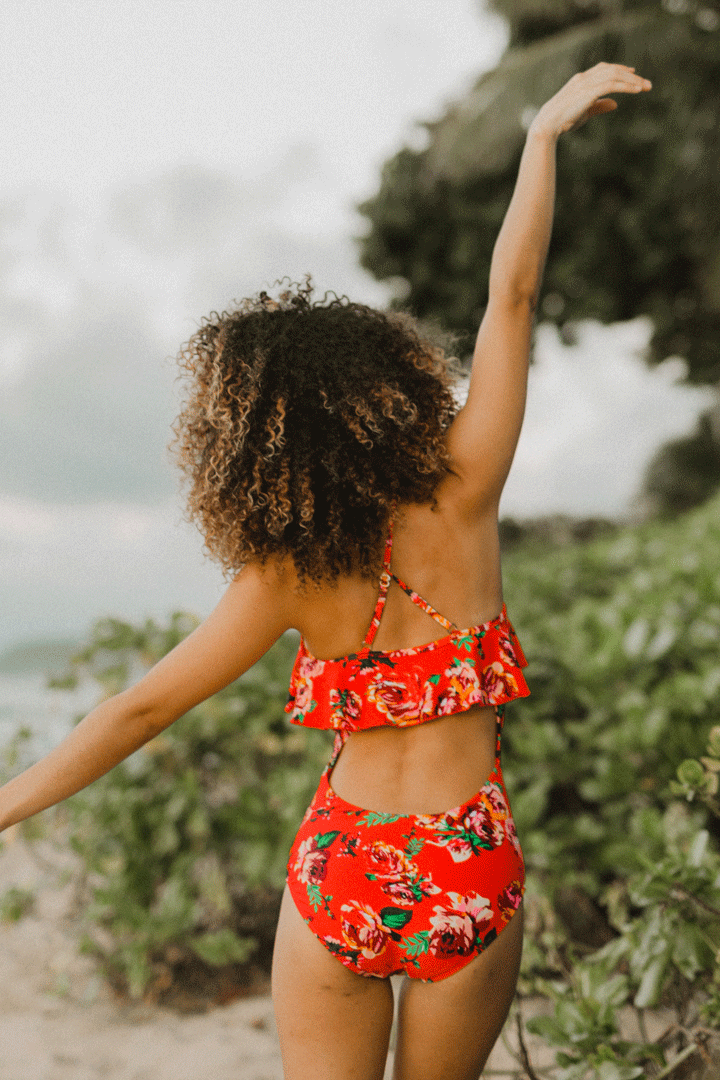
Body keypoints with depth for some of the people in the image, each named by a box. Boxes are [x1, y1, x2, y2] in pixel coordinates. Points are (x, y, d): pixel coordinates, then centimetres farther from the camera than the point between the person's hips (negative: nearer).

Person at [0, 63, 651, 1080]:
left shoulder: (286, 579, -10)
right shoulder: (461, 499, -10)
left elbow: (142, 708, -7)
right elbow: (512, 292, -4)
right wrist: (545, 131, 4)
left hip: (339, 872, -1)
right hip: (471, 874, 2)